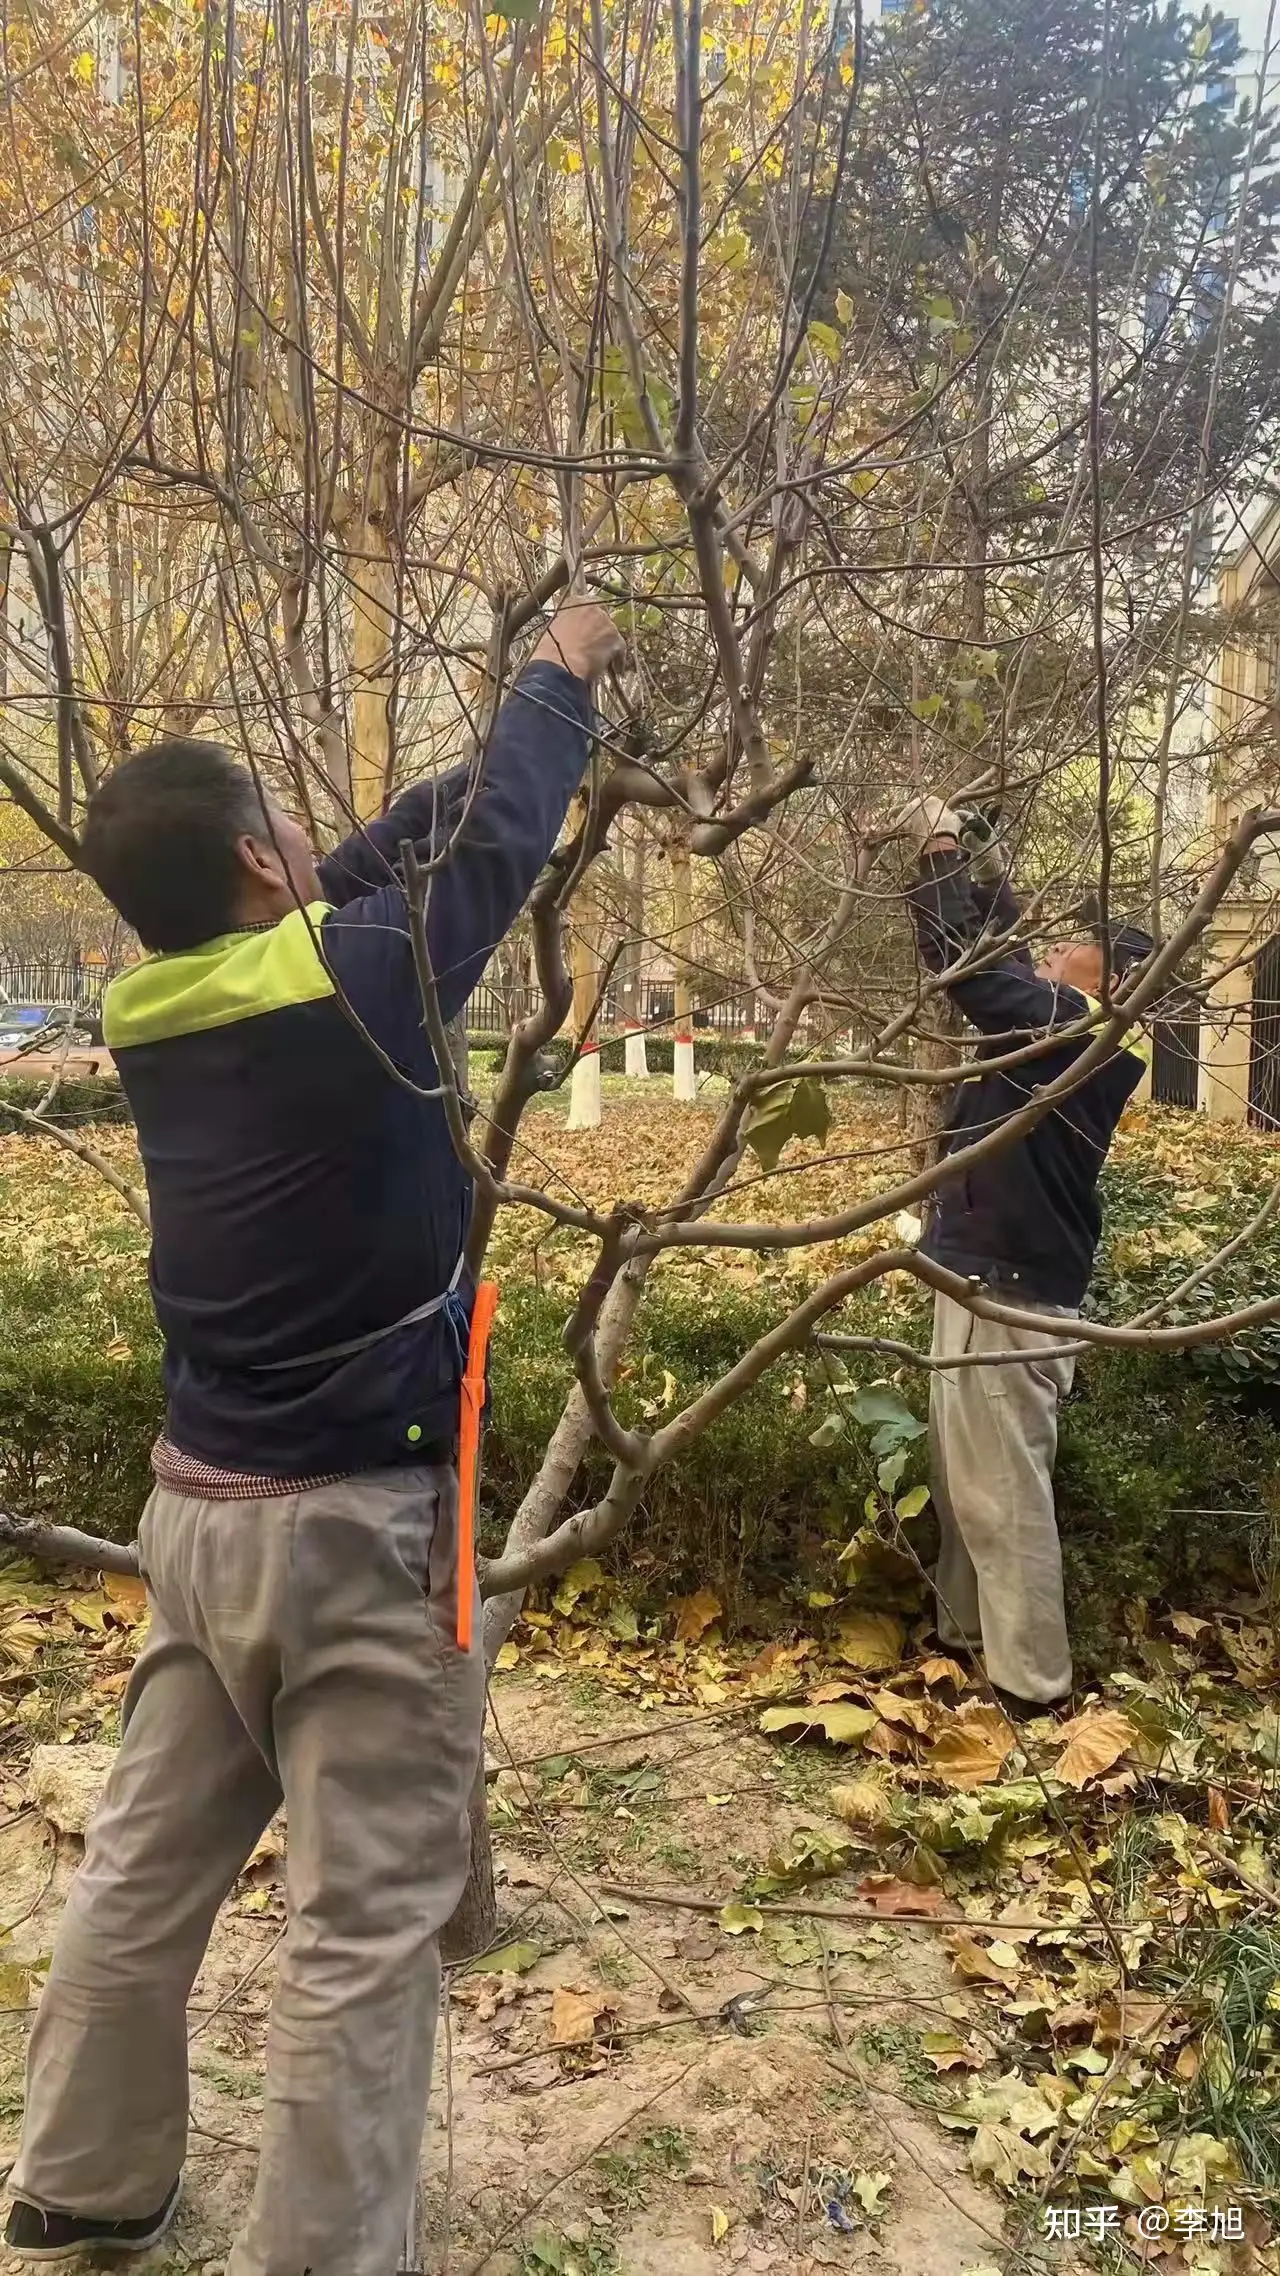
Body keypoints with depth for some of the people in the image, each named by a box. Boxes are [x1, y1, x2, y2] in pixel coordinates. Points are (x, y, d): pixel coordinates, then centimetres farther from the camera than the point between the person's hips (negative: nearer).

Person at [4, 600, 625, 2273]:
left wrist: (531, 717, 22)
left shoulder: (152, 1010, 1)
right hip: (360, 1525, -7)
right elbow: (493, 834, -2)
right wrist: (560, 679, 17)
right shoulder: (351, 982, -18)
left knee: (146, 1868, 20)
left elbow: (394, 847, 13)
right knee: (366, 1931, 4)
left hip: (200, 1505, 8)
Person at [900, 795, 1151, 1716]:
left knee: (1002, 1489, -3)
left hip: (1008, 1292, -10)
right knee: (967, 1476, 19)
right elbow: (1004, 959, 21)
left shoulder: (1066, 1025, -16)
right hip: (1000, 1278, 10)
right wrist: (986, 866, 15)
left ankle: (1030, 1681, 6)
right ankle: (966, 1635, 31)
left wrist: (942, 849, -8)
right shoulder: (1080, 1036, 10)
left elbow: (960, 957, -20)